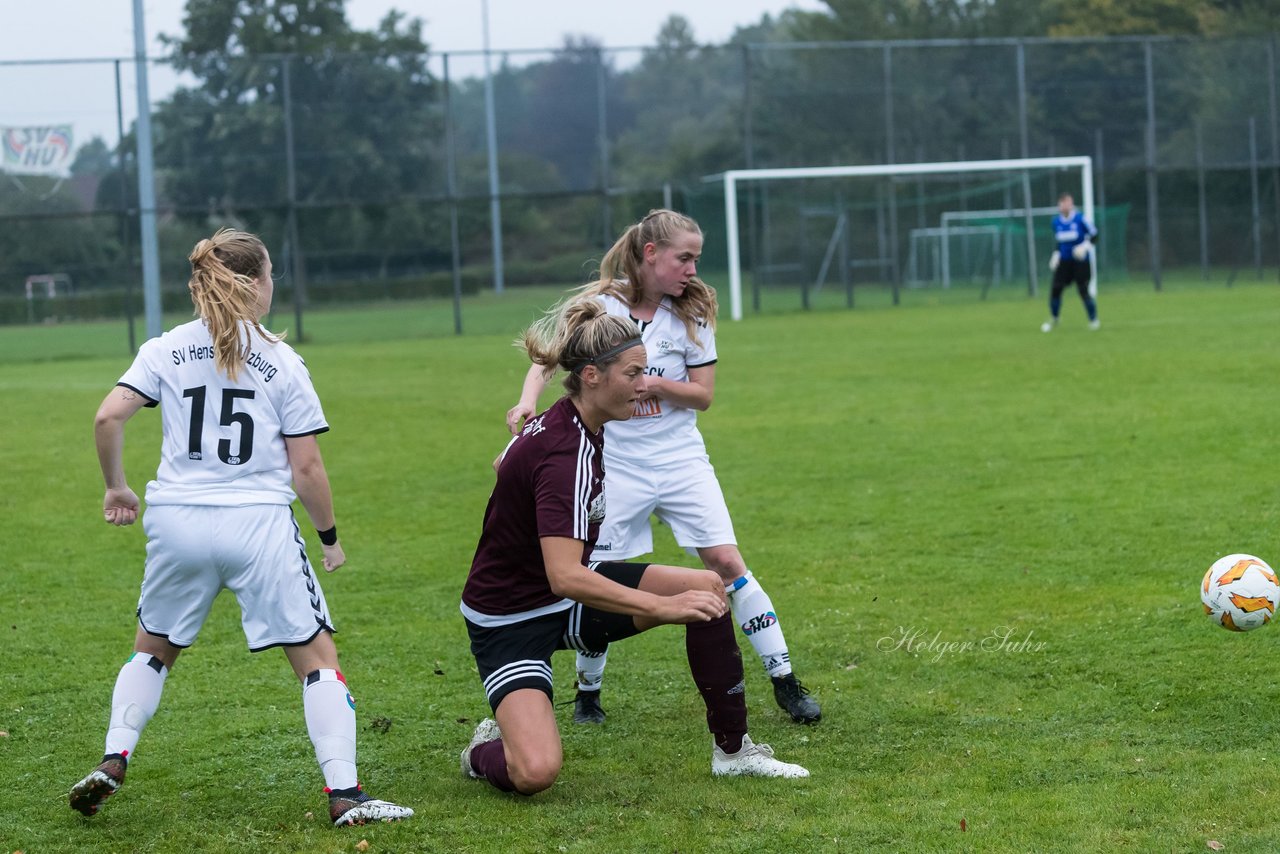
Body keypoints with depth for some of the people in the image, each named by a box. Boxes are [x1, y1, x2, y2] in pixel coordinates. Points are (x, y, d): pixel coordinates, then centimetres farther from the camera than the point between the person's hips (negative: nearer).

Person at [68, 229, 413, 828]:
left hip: (177, 522, 3)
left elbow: (108, 417, -6)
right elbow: (306, 469, 0)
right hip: (259, 523, -3)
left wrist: (115, 487, 10)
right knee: (316, 657, 3)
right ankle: (343, 795, -7)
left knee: (153, 649, 25)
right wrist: (329, 537, 13)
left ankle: (111, 764, 11)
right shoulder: (282, 363, 2)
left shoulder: (165, 351, 7)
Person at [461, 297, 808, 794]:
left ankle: (732, 749, 7)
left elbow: (509, 464, 19)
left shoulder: (569, 426, -2)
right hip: (510, 622, -9)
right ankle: (487, 752, 11)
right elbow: (564, 576, -39)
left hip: (566, 595, 9)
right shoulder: (563, 454, -30)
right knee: (536, 772, -26)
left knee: (708, 587, -3)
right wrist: (664, 607, -37)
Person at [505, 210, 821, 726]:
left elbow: (703, 394, 1)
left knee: (726, 563, -7)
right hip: (615, 465, -1)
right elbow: (547, 360, -7)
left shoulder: (692, 312, -1)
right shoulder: (598, 306, -6)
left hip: (680, 458, 1)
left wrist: (655, 385, -18)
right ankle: (587, 692, 22)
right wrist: (528, 402, -27)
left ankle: (786, 684, 0)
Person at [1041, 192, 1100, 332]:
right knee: (1055, 289, -4)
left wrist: (1085, 246, -20)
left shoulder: (1080, 219, -10)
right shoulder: (1056, 221, 4)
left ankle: (1094, 320, 11)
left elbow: (1094, 235, -5)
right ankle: (1053, 319, 17)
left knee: (1084, 291, -8)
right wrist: (1056, 254, 7)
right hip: (1064, 261, 4)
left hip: (1081, 261, -4)